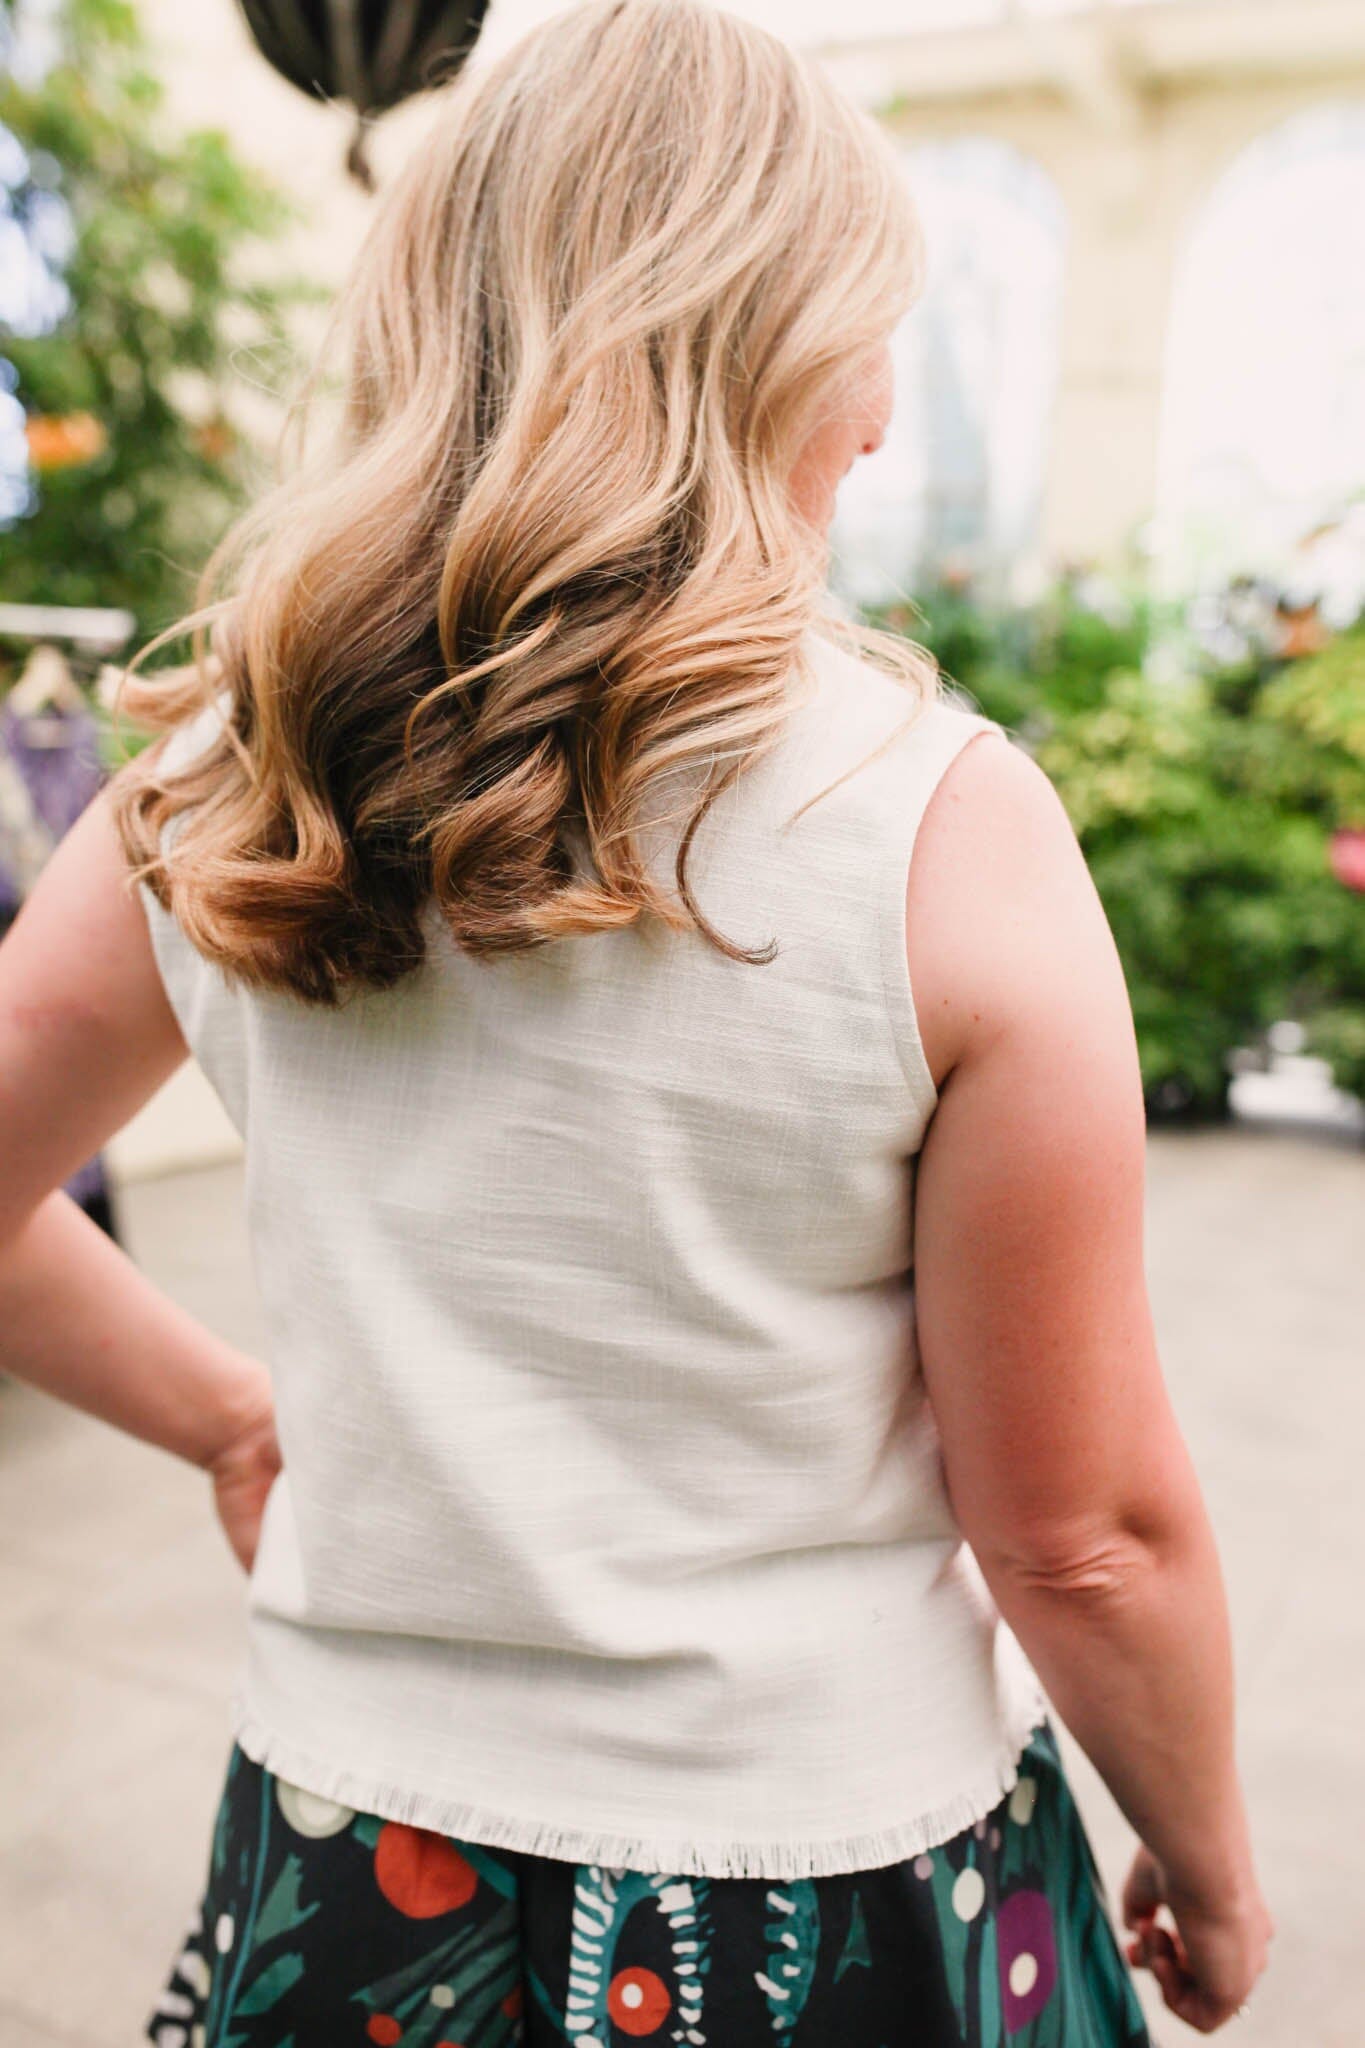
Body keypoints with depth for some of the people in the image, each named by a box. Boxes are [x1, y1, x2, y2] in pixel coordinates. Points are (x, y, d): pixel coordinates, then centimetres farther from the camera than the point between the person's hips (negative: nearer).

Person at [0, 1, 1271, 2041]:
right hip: (815, 1872, -2)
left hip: (353, 1839, 3)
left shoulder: (219, 791, -10)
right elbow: (1088, 1537, -15)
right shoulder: (946, 828, -22)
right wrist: (1209, 1861, 3)